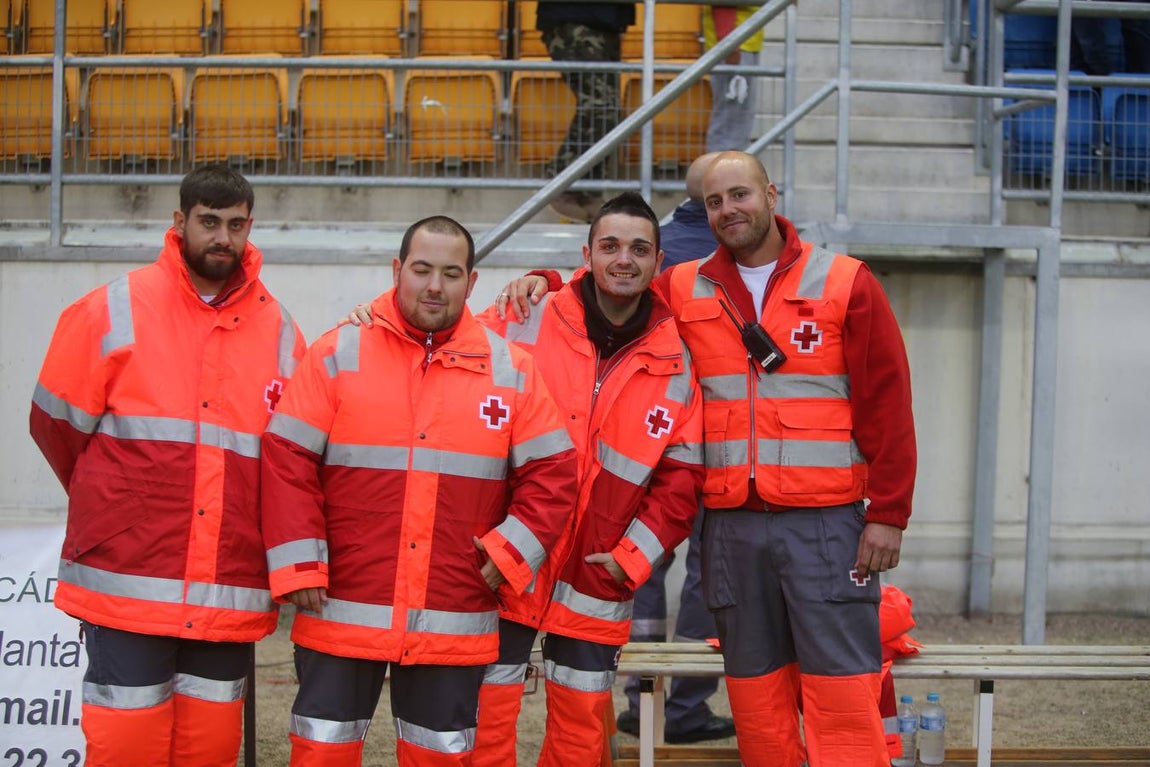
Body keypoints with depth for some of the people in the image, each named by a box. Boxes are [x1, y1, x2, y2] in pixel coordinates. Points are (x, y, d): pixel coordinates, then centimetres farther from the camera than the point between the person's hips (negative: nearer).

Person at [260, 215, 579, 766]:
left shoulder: (510, 369, 5)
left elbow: (551, 472, 6)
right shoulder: (338, 354, -1)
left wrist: (510, 553, -5)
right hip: (342, 613, -1)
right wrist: (298, 568, -9)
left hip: (455, 623, 2)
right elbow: (287, 461, -3)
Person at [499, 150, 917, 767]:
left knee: (843, 698, -5)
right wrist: (543, 283, 1)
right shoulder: (683, 290, 9)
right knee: (756, 705, 10)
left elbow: (887, 407, -2)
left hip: (826, 523, -3)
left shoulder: (844, 283, 1)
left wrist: (888, 514, -6)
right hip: (731, 525, 3)